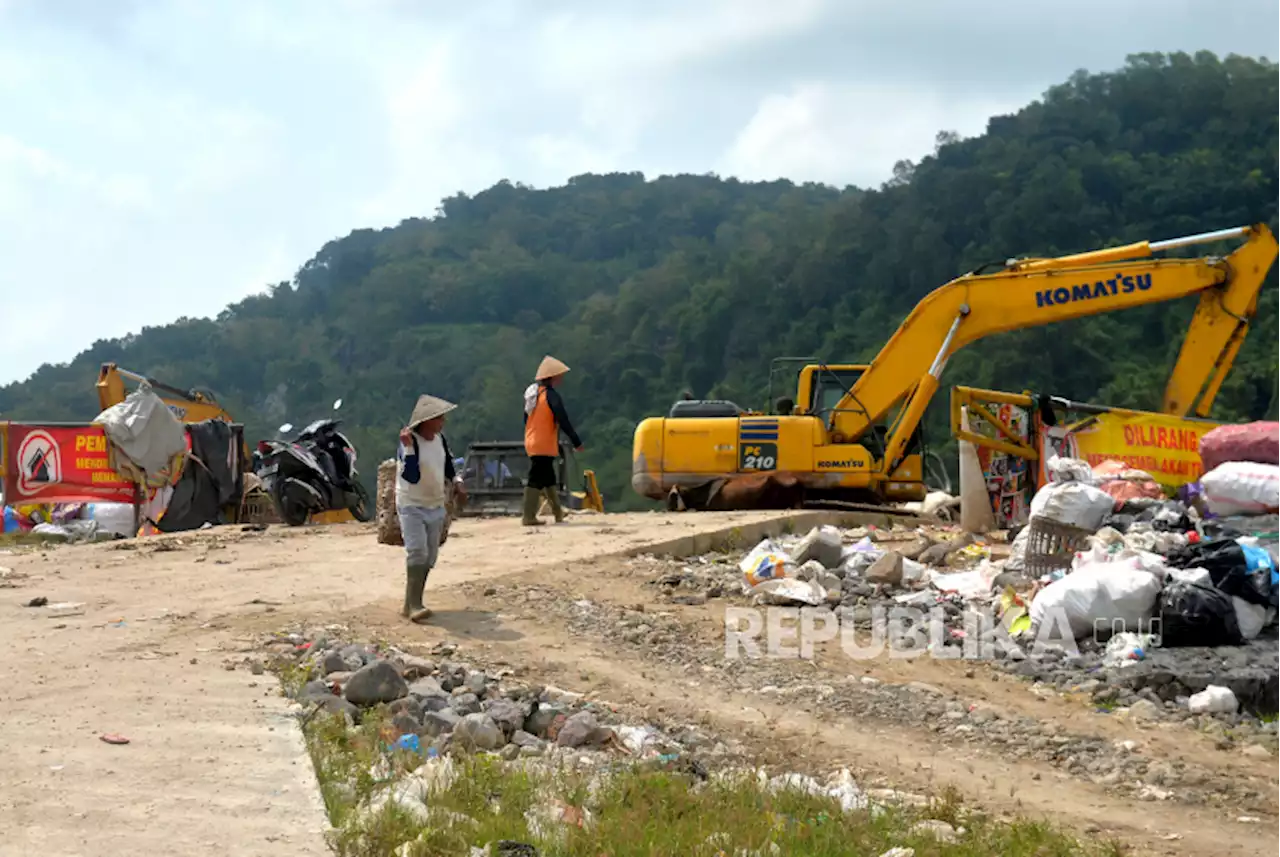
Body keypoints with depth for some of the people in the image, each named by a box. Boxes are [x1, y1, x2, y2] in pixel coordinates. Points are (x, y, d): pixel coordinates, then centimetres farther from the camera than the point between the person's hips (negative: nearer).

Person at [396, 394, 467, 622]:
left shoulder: (440, 439, 1)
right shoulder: (410, 442, -19)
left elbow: (448, 465, 18)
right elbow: (412, 477, -30)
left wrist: (457, 481, 0)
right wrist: (408, 447, -36)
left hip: (436, 506, 7)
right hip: (412, 506, -7)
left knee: (429, 557, 9)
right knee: (417, 552, -21)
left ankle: (412, 604, 18)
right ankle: (414, 605, -20)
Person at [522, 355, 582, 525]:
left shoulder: (532, 394, 12)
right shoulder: (551, 395, -14)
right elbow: (563, 421, -17)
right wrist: (577, 442, -12)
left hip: (532, 444, 9)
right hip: (545, 446, -9)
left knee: (549, 479, 19)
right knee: (536, 480, -8)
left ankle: (558, 512, 27)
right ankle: (529, 517, -9)